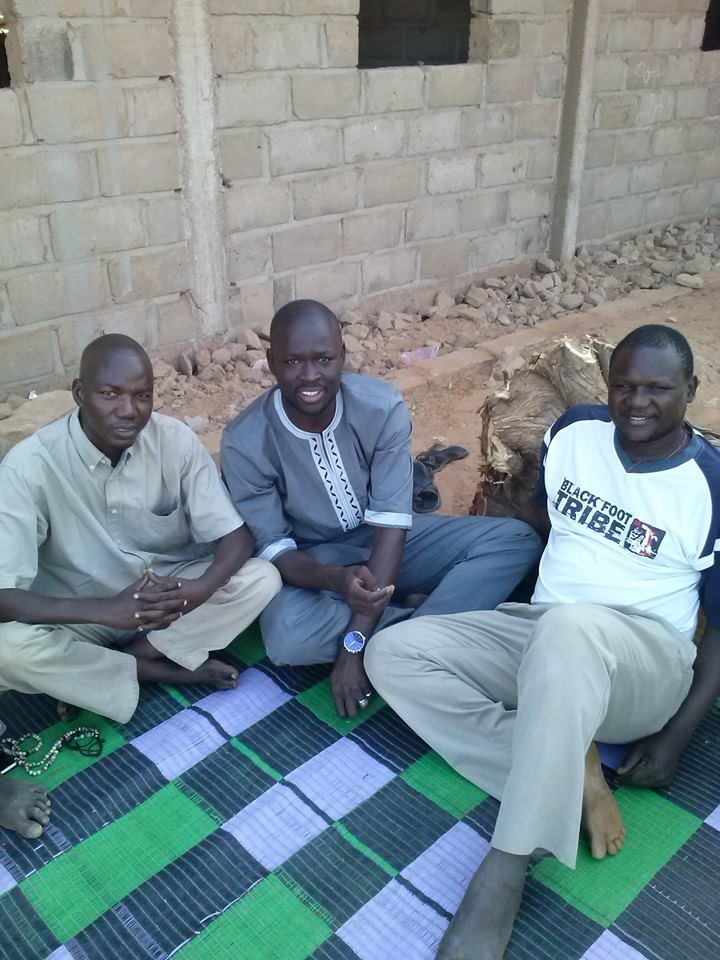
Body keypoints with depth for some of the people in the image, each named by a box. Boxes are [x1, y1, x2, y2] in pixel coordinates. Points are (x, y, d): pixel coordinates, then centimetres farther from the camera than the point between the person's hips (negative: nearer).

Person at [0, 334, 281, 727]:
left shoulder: (176, 439, -16)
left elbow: (236, 536, -13)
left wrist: (201, 588, -36)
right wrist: (106, 611, -42)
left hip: (170, 592, 2)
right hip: (83, 613, -1)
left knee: (262, 579, -21)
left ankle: (134, 656, -10)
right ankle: (162, 670, -11)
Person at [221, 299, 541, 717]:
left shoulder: (384, 407, -21)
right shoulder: (245, 442, -21)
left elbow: (390, 524, -22)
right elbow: (273, 549, -16)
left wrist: (356, 641, -29)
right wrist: (337, 580, -40)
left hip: (386, 543, 2)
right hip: (312, 561, -1)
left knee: (518, 540, -17)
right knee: (287, 638, -36)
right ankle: (422, 611, -13)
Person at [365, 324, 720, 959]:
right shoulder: (575, 431, 3)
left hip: (645, 663, -5)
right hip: (536, 637, 6)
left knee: (570, 626, -42)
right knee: (392, 653, -13)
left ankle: (502, 876, -33)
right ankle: (571, 774, -20)